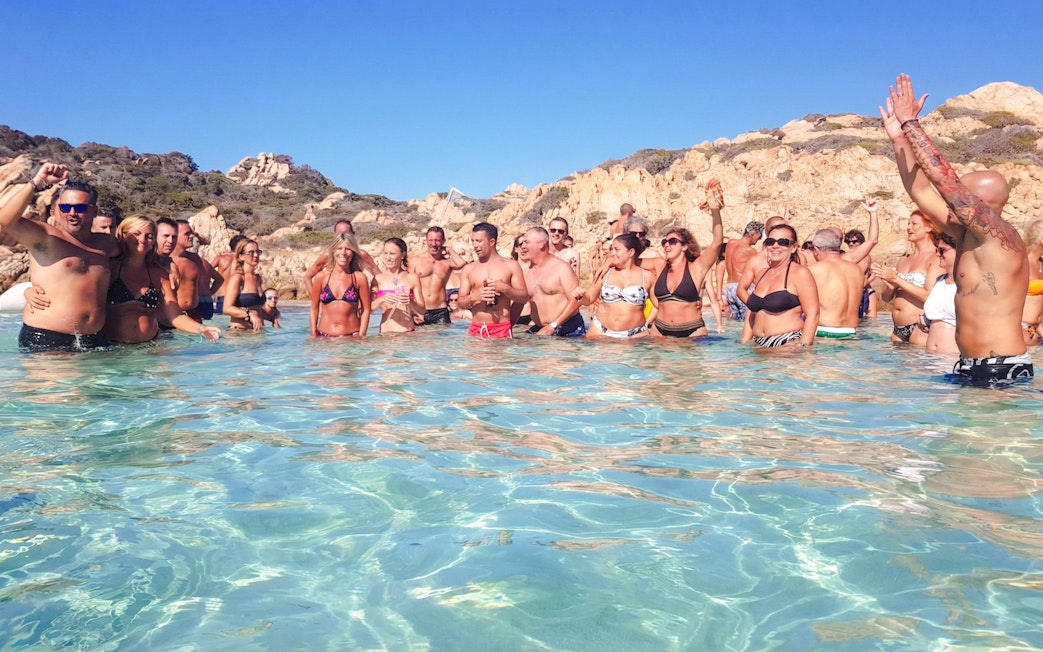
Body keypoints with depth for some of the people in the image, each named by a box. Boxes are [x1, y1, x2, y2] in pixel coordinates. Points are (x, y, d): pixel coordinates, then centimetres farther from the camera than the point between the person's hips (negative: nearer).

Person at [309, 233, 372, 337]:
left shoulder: (359, 278, 0)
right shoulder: (321, 278, 3)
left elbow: (366, 310, 3)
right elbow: (314, 309, 9)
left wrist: (361, 337, -4)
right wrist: (313, 336, 3)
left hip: (352, 336, -1)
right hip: (324, 336, 1)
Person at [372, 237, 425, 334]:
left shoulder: (412, 278, 3)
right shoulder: (378, 278, 5)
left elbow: (422, 310, 3)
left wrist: (411, 302, -15)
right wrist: (382, 299, -16)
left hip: (407, 332, -1)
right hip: (385, 332, 1)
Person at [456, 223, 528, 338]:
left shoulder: (511, 265, 7)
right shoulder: (469, 269, 11)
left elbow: (524, 296, 3)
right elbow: (460, 303, 9)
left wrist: (504, 288, -13)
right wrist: (474, 296, -11)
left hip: (502, 329, -2)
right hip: (476, 328, 2)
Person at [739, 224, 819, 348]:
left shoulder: (800, 273, 0)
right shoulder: (761, 274, 18)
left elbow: (812, 315, -7)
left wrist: (802, 348, -16)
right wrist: (743, 344, 15)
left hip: (789, 344, -6)